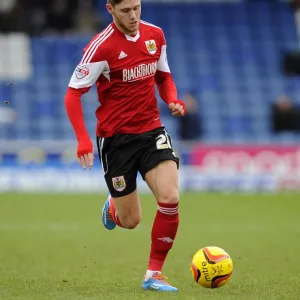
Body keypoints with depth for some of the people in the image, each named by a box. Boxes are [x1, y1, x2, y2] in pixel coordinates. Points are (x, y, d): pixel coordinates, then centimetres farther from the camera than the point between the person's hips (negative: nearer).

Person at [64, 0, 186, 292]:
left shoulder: (155, 35, 2)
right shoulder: (101, 46, -15)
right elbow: (72, 94, -12)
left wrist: (173, 100, -4)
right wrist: (82, 139, -23)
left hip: (151, 131, 4)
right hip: (116, 136, -4)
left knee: (170, 199, -17)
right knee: (130, 221, 2)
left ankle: (154, 274, -2)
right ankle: (113, 206, 42)